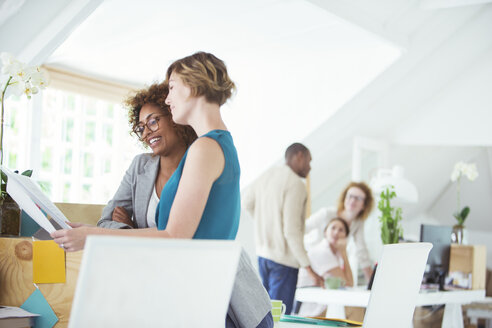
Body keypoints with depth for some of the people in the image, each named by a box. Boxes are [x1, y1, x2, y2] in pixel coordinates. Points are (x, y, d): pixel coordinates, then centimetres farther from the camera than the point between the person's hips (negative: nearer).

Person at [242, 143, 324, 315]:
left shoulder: (267, 175, 9)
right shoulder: (295, 184, -15)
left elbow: (246, 203, 24)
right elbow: (292, 231, -21)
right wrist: (309, 268, -19)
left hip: (263, 252, 9)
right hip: (283, 258, -9)